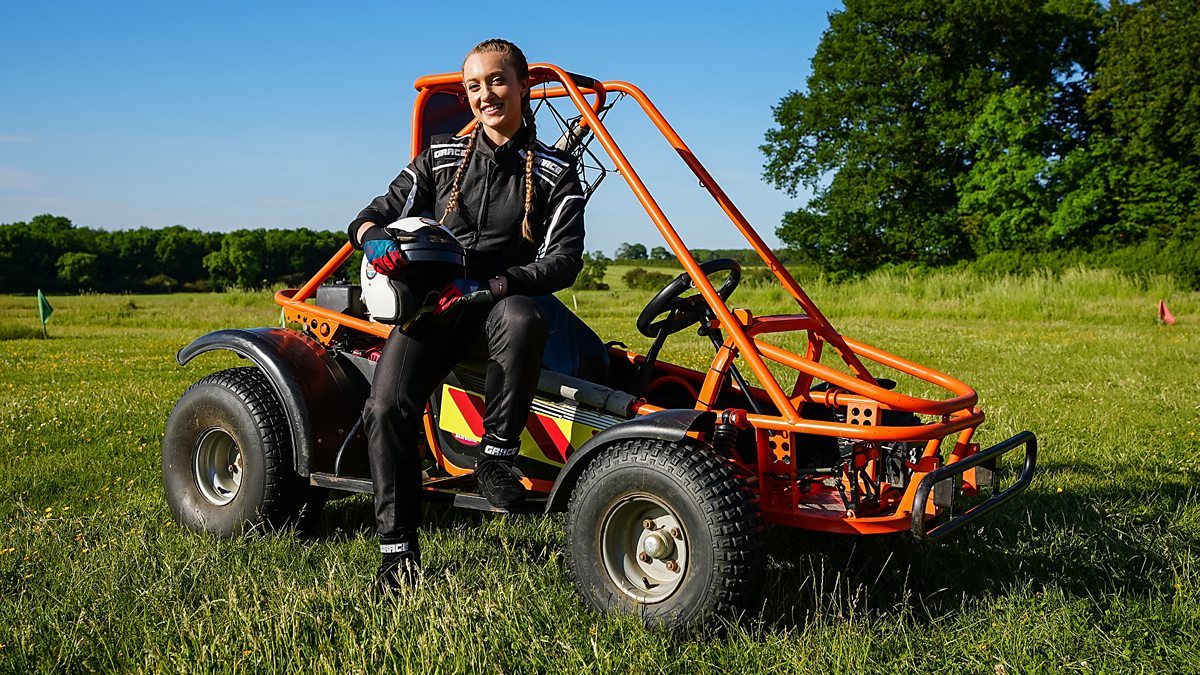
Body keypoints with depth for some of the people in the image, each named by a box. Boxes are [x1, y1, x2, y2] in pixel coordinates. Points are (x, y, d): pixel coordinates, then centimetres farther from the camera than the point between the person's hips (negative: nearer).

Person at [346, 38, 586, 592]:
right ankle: (397, 550, -12)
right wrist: (377, 239, -16)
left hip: (498, 305, -1)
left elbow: (563, 261, -5)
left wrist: (487, 285, -21)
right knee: (387, 405, -24)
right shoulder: (442, 157, 13)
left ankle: (497, 454, -22)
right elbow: (373, 216, 11)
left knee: (522, 318, -40)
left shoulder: (554, 173, 6)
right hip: (430, 304, 2)